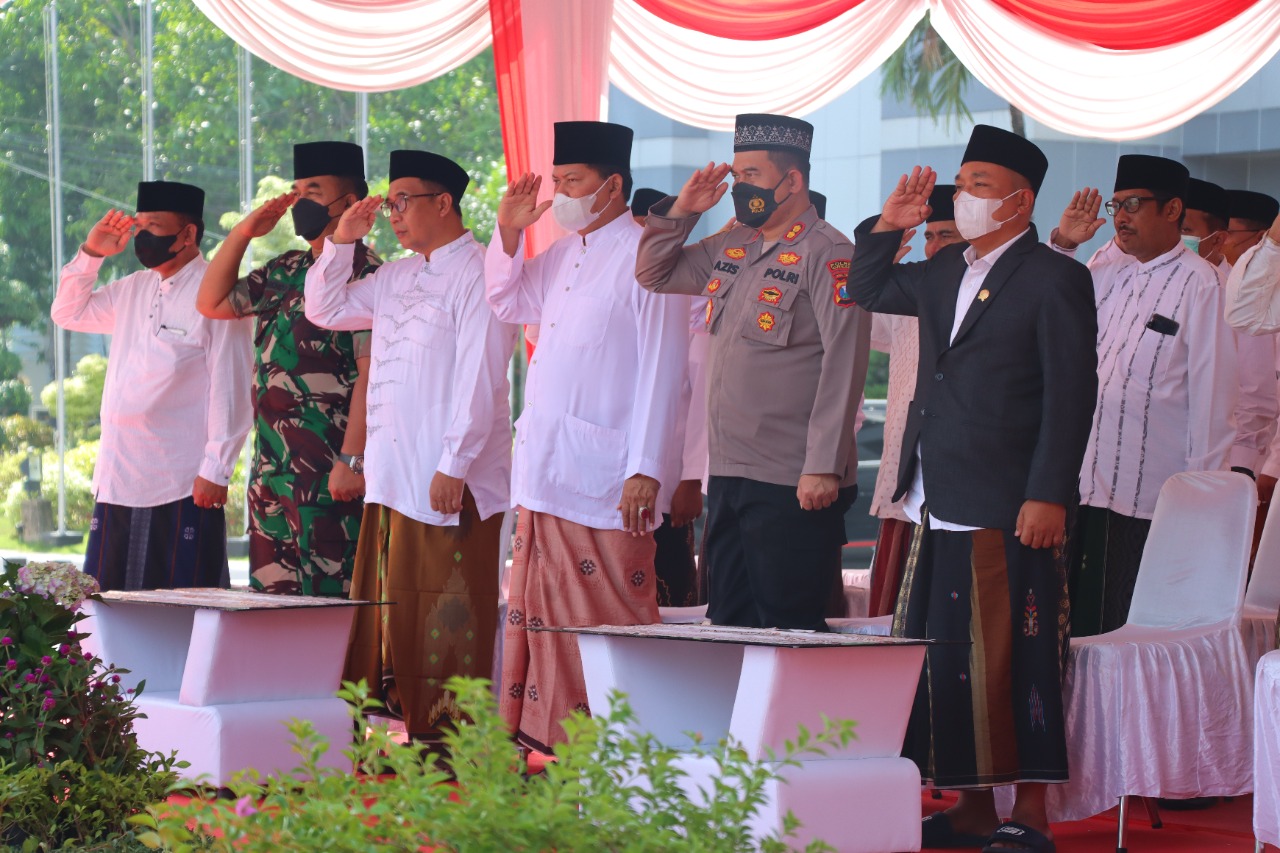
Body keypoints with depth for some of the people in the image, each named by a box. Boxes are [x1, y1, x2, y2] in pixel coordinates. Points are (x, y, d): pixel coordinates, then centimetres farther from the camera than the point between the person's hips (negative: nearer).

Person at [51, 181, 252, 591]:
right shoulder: (132, 290, 16)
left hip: (183, 487, -8)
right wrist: (91, 253, 13)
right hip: (117, 483, 8)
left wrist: (215, 471, -16)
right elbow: (69, 314, 28)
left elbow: (230, 391, -11)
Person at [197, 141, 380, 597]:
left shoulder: (364, 275, -9)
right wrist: (243, 232, 13)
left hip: (329, 473, -9)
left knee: (329, 600, -9)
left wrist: (352, 460, -21)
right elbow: (212, 303, 25)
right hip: (272, 469, 9)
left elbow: (371, 374, -16)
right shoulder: (284, 272, 17)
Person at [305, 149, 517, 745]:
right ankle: (410, 724, 12)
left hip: (449, 482, -8)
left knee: (445, 618, -6)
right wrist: (342, 241, 14)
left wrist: (454, 467, -19)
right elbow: (324, 311, 29)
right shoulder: (396, 278, 18)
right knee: (389, 603, 7)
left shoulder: (477, 272, -8)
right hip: (392, 475, 8)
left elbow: (480, 378, -14)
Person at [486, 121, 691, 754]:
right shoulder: (562, 256, 15)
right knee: (542, 610, 9)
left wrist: (647, 470, -19)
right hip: (546, 468, 8)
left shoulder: (645, 257, -9)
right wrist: (509, 229, 16)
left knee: (609, 622, -6)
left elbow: (662, 370, -13)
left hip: (605, 479, -8)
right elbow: (507, 303, 33)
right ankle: (551, 743, 15)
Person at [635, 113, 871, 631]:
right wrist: (681, 211, 9)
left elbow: (844, 365, -15)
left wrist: (823, 468, -19)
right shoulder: (731, 248, 14)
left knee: (786, 629, -4)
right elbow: (653, 275, 27)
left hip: (793, 486, -8)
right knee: (729, 621, 12)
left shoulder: (828, 255, -9)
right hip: (727, 474, 8)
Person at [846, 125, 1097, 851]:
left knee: (1011, 662, -5)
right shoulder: (946, 273, 16)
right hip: (940, 510, 8)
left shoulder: (1055, 280, -6)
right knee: (948, 660, 10)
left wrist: (1048, 496, -17)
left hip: (1005, 511, -7)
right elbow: (869, 290, 33)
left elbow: (1071, 396, -11)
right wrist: (890, 226, 16)